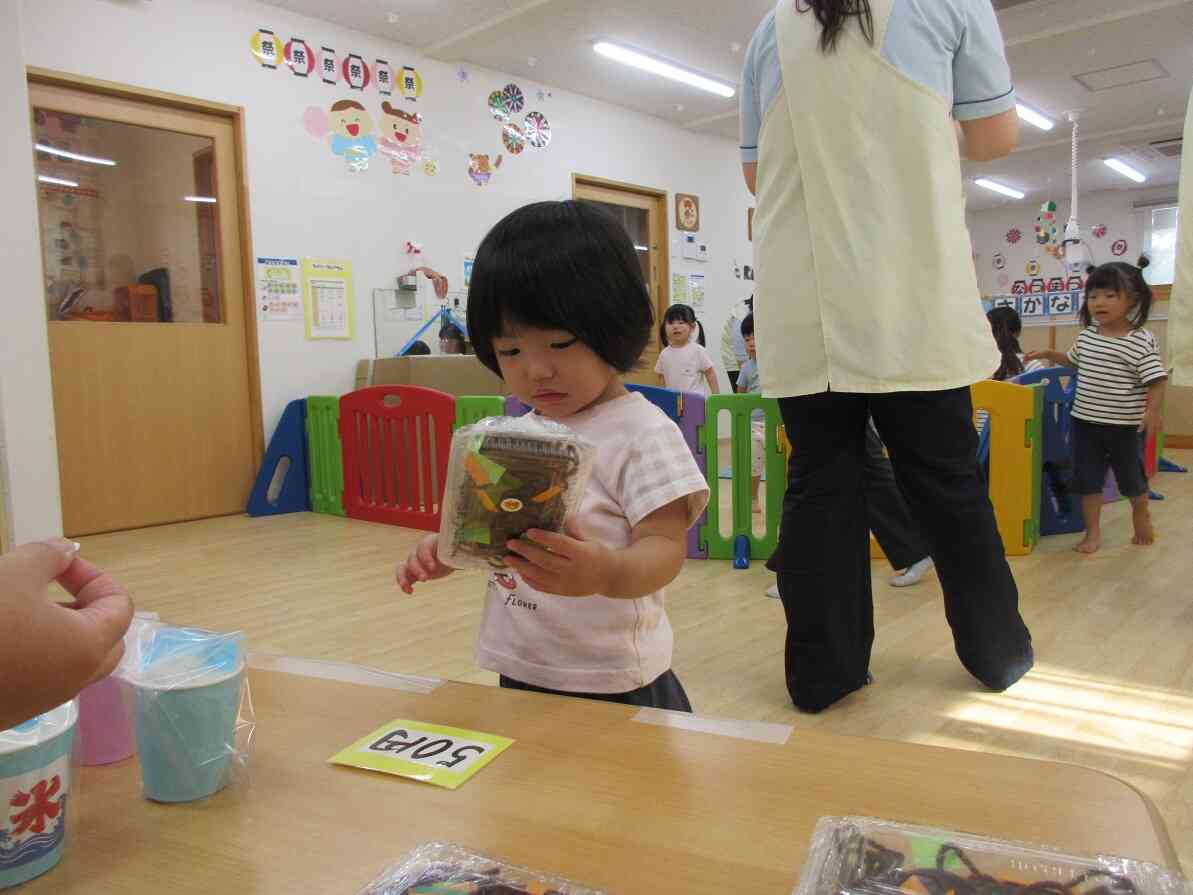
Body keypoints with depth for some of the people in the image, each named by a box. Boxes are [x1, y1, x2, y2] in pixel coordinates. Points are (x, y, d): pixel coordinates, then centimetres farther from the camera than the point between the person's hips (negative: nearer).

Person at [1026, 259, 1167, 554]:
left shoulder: (1141, 341, -15)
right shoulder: (1086, 335, 3)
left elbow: (1156, 379, -17)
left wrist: (1153, 411, -28)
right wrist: (1049, 355, 16)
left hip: (1124, 425, -4)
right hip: (1085, 420, 5)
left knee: (1131, 476, 15)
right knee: (1087, 479, 7)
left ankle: (1141, 514, 43)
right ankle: (1093, 532, 18)